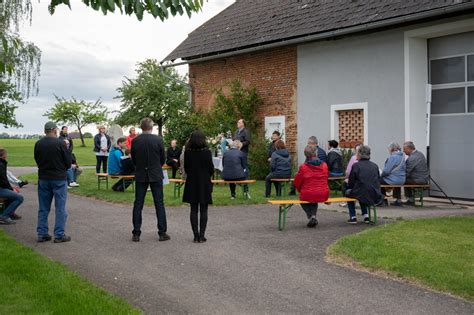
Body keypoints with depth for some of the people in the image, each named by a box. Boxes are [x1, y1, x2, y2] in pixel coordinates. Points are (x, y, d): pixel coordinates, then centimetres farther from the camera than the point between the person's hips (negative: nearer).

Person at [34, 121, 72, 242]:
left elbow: (37, 161, 9)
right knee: (60, 208, 3)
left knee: (43, 208, 12)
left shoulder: (38, 144, 1)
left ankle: (42, 234, 15)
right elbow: (68, 162, -9)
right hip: (59, 178, -5)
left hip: (43, 178, 5)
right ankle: (59, 235, 4)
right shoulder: (60, 143, -13)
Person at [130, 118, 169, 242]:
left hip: (140, 175, 2)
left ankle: (136, 233, 7)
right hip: (156, 175, -1)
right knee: (159, 204, 5)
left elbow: (133, 159, 4)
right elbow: (163, 159, -1)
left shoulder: (135, 141, -4)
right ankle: (162, 233, 6)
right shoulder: (158, 140, -9)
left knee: (138, 204, 7)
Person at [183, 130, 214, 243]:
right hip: (204, 183, -2)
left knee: (194, 210, 8)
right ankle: (201, 235, 2)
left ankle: (196, 235, 7)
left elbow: (186, 167, 4)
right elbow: (211, 169, -6)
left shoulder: (188, 152, -5)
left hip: (191, 183, 2)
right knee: (203, 210, 5)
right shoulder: (206, 152, -12)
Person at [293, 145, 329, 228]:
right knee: (314, 200, 38)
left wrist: (302, 191, 19)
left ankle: (310, 216, 10)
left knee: (302, 200, 32)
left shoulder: (303, 167, -11)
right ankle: (314, 215, 16)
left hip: (308, 195, -3)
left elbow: (297, 182, -1)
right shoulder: (324, 165, 0)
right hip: (323, 196, 4)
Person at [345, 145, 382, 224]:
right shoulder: (375, 166, 7)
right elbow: (378, 181, 12)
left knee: (348, 192, 24)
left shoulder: (356, 165, -7)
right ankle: (365, 215, 27)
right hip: (375, 197, 5)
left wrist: (349, 187, 19)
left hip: (363, 196, -5)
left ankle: (353, 217, 18)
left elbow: (351, 183, -3)